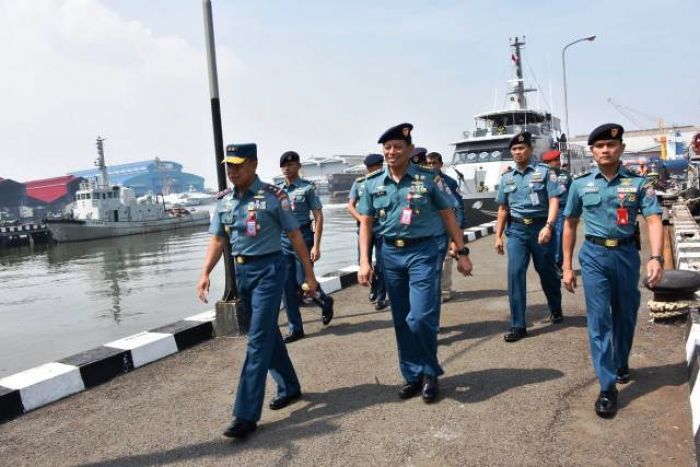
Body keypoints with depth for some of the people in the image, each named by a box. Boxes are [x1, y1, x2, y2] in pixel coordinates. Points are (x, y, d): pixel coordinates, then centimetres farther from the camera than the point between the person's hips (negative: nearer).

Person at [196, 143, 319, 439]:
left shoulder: (273, 196, -9)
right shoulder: (225, 201, 7)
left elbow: (295, 235, -5)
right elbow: (217, 240, 9)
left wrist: (309, 273, -4)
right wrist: (205, 273, -5)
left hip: (268, 269, -6)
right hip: (241, 270, 6)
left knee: (258, 340, -8)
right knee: (268, 333, 16)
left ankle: (246, 415, -4)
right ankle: (289, 387, 34)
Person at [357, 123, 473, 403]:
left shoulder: (428, 178, -3)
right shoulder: (373, 183, 4)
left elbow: (448, 215, 3)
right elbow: (365, 223, 7)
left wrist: (462, 252, 1)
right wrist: (364, 262, 0)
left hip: (422, 252, -3)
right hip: (390, 254, 3)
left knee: (421, 318, -11)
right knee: (402, 321, 10)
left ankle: (430, 373, 13)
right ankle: (413, 375, 26)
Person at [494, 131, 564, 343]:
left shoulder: (544, 172, -1)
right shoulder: (506, 178, 11)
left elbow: (554, 201, -9)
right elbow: (502, 209, 15)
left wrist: (548, 226, -22)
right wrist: (498, 236, 11)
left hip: (540, 227, -2)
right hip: (516, 229, 3)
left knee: (547, 272, 11)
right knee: (515, 273, -8)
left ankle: (556, 309, 39)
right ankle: (518, 326, -3)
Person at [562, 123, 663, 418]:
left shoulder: (637, 183, -1)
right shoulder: (581, 184, 2)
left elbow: (653, 220, -9)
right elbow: (570, 225, 8)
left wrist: (656, 257, -25)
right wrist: (567, 266, 6)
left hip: (626, 254, 1)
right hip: (594, 255, -1)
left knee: (625, 315, 16)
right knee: (599, 320, -4)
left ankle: (621, 363, 43)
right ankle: (607, 388, 1)